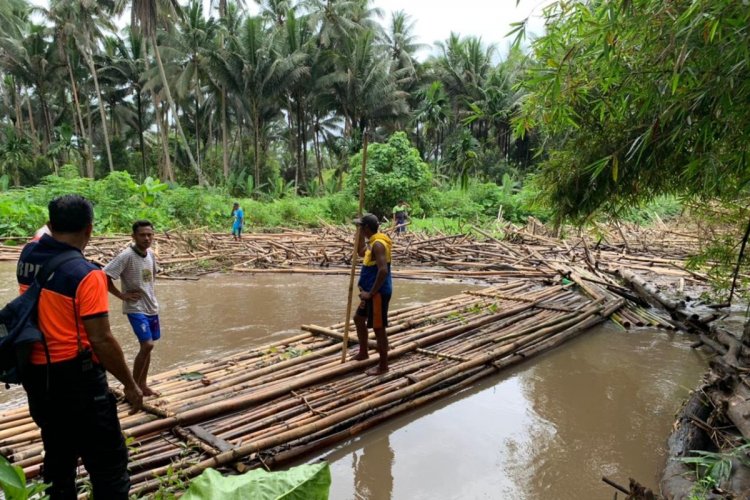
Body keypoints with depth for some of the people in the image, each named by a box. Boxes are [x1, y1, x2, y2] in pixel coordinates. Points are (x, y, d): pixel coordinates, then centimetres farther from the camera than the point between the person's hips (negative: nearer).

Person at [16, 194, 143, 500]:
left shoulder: (28, 256, 0)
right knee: (108, 463, 3)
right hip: (75, 378, -8)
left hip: (36, 375, 8)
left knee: (58, 457, 23)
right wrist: (130, 385, -12)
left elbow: (44, 234, 27)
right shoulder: (86, 274, -20)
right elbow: (101, 341, -21)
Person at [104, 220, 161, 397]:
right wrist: (121, 294, -16)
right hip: (135, 308, -7)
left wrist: (148, 292, 12)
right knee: (147, 345, -15)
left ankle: (143, 385, 26)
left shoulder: (151, 254, 4)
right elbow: (104, 276, -22)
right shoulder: (126, 256, -18)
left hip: (152, 306, 7)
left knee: (148, 346, 13)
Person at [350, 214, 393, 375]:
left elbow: (383, 271, -31)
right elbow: (361, 252, 30)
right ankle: (363, 353, 39)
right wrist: (360, 233, 18)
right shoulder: (373, 242, 10)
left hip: (378, 293, -11)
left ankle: (383, 366, 12)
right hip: (373, 292, 11)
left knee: (378, 328, -1)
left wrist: (371, 293, -24)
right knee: (358, 319, 23)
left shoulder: (378, 244, -21)